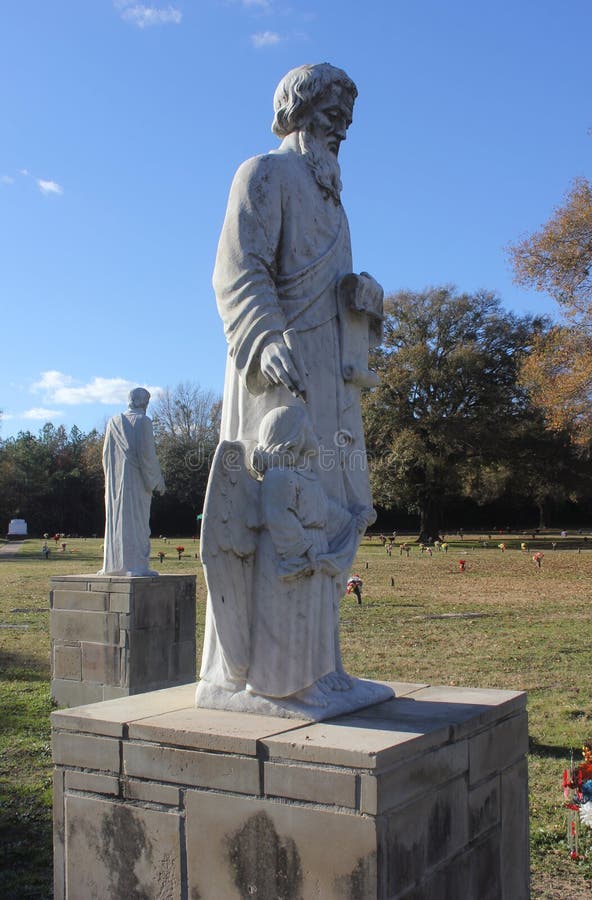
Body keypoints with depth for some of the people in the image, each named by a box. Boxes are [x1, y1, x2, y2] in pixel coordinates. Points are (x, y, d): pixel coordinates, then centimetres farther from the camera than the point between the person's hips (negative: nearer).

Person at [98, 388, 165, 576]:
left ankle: (113, 564, 11)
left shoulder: (113, 422, 9)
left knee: (115, 519, 10)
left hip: (115, 479, 5)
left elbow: (106, 454, 10)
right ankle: (136, 565, -8)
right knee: (136, 519, -4)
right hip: (137, 479, -5)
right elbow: (147, 453, -13)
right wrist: (158, 478, -4)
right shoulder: (143, 421, -6)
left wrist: (110, 479, 18)